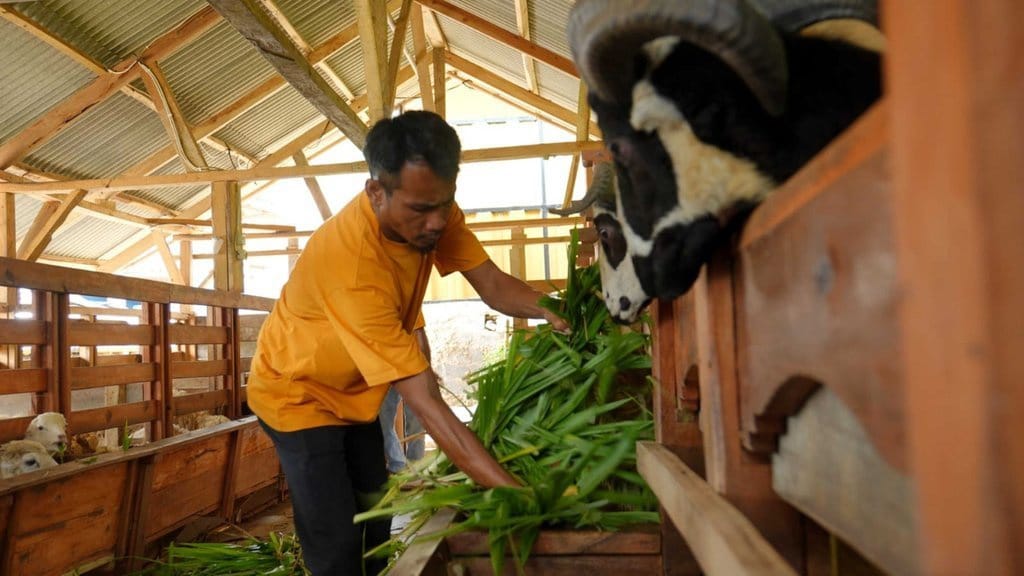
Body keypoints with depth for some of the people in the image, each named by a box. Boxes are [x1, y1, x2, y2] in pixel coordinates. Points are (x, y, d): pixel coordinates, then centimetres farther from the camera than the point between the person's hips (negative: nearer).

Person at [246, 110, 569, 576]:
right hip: (299, 394, -7)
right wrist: (512, 492, -44)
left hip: (354, 392, 7)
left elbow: (492, 284, -17)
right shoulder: (352, 260, -40)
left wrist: (552, 310, -39)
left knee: (376, 521, 16)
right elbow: (423, 398, -42)